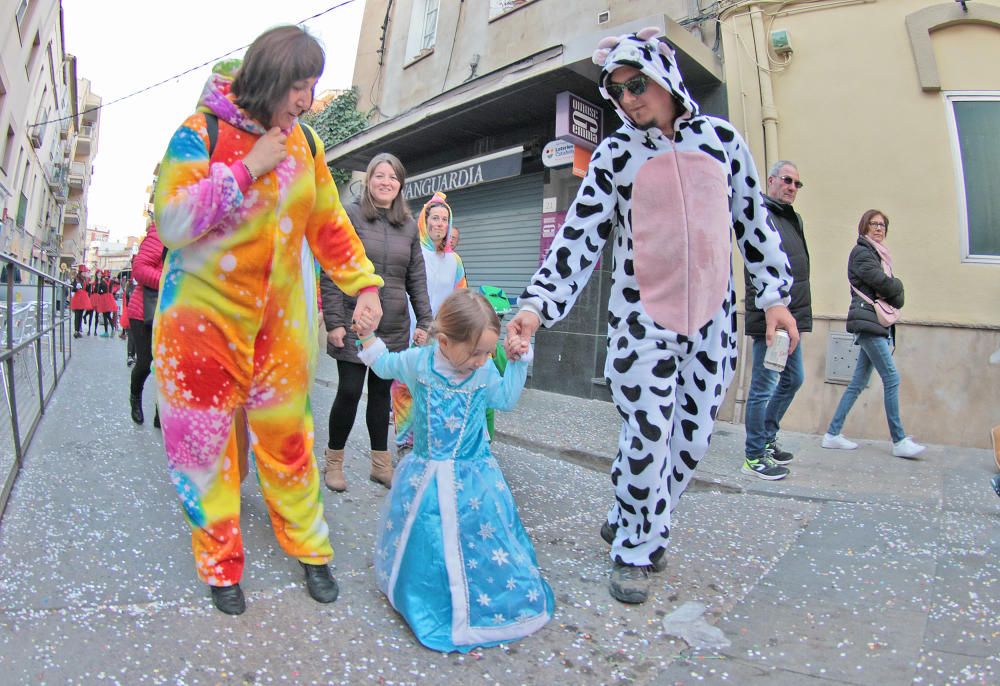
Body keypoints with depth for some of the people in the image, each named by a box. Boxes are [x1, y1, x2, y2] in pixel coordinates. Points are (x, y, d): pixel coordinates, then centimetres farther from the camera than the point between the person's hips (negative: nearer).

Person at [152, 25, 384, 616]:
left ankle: (310, 550, 23)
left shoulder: (305, 144, 5)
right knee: (206, 443, 5)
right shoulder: (200, 134, -7)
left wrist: (363, 283, 1)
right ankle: (222, 566, 23)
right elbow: (171, 223, -16)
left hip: (282, 320, 3)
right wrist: (247, 169, -18)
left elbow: (329, 223, 11)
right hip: (206, 317, -2)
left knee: (288, 437, 7)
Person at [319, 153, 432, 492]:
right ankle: (334, 462, 18)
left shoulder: (409, 225, 10)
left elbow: (417, 278, 11)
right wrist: (334, 321, -11)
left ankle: (381, 464, 22)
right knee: (349, 392, -1)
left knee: (381, 392, 11)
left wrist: (424, 321, 5)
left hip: (393, 327, 4)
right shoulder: (350, 216, -2)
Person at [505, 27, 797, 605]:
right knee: (647, 436, -3)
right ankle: (633, 552, 18)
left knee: (693, 436, 7)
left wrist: (775, 295, 7)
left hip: (712, 317, 3)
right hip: (641, 318, -3)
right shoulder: (615, 152, 1)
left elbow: (755, 222, 11)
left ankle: (636, 526, 28)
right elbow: (580, 237, -4)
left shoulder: (721, 138, 6)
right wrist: (538, 305, -14)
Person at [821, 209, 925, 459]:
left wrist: (894, 291, -4)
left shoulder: (879, 254, 24)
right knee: (891, 378, -10)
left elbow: (891, 288, 17)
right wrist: (898, 288, 4)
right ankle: (899, 441, -5)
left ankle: (833, 434, 8)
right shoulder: (861, 252, -3)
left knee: (858, 383, 6)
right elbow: (882, 282, -14)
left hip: (878, 324, 9)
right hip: (868, 320, -9)